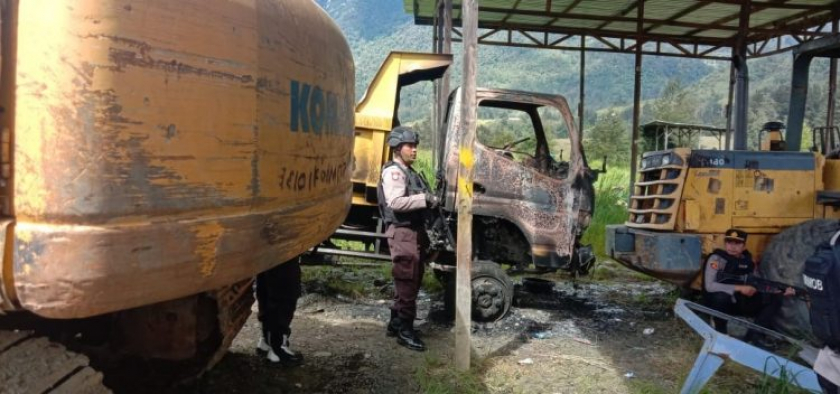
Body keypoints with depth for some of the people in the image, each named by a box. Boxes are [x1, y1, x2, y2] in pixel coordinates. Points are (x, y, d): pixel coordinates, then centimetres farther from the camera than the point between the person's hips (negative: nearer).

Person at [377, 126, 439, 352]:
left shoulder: (409, 172, 20)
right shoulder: (393, 172, -12)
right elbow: (395, 202, -26)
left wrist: (431, 200, 4)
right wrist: (425, 199, -25)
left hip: (414, 231, 10)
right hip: (402, 232, -10)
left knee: (410, 281, 16)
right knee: (407, 282, -8)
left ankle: (396, 322, 27)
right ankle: (405, 330, -2)